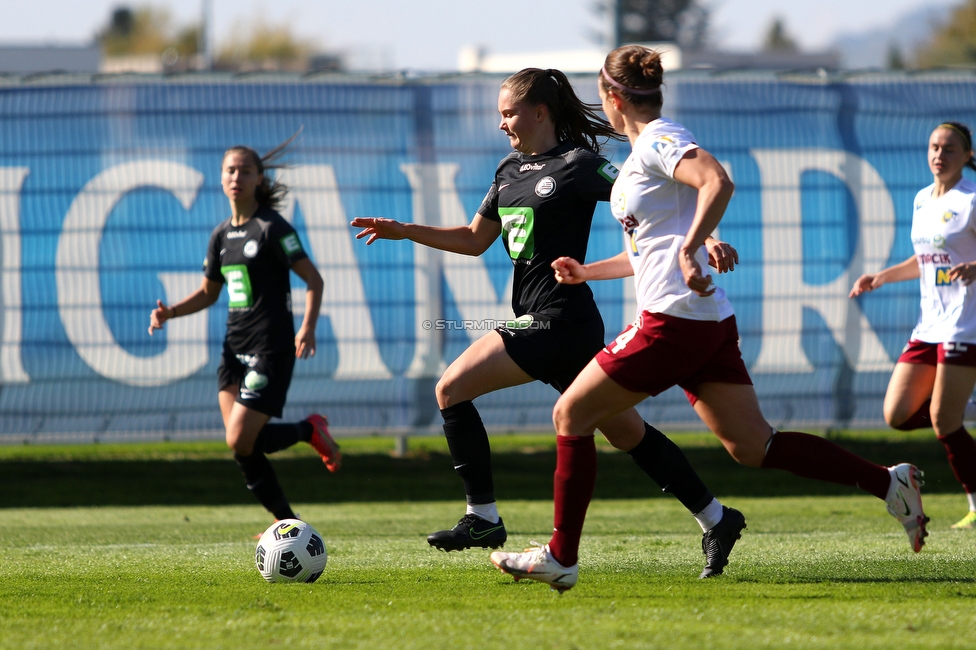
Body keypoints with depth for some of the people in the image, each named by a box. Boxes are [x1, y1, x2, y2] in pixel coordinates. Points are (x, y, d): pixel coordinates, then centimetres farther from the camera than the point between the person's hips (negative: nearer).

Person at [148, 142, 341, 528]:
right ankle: (287, 522, 11)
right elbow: (208, 292, 23)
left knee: (241, 441, -14)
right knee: (240, 446, -1)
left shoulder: (271, 227, -8)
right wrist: (171, 312, 6)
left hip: (271, 348, -7)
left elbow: (313, 279, -11)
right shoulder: (222, 235, 13)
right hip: (235, 348, 7)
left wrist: (308, 328, -25)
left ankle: (310, 431, 11)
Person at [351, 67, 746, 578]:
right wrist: (403, 231, 15)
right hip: (538, 322, 9)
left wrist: (706, 239, -26)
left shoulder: (577, 165, -9)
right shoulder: (510, 170, 16)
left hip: (559, 321, -9)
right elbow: (474, 240, 24)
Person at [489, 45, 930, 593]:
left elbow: (718, 182, -29)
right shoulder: (647, 150, 21)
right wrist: (587, 272, 33)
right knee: (753, 446, 4)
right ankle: (889, 482, -3)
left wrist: (689, 250, -29)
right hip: (709, 323, 10)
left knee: (571, 414, 1)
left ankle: (561, 557, 4)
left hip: (675, 320, -10)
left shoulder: (658, 141, -8)